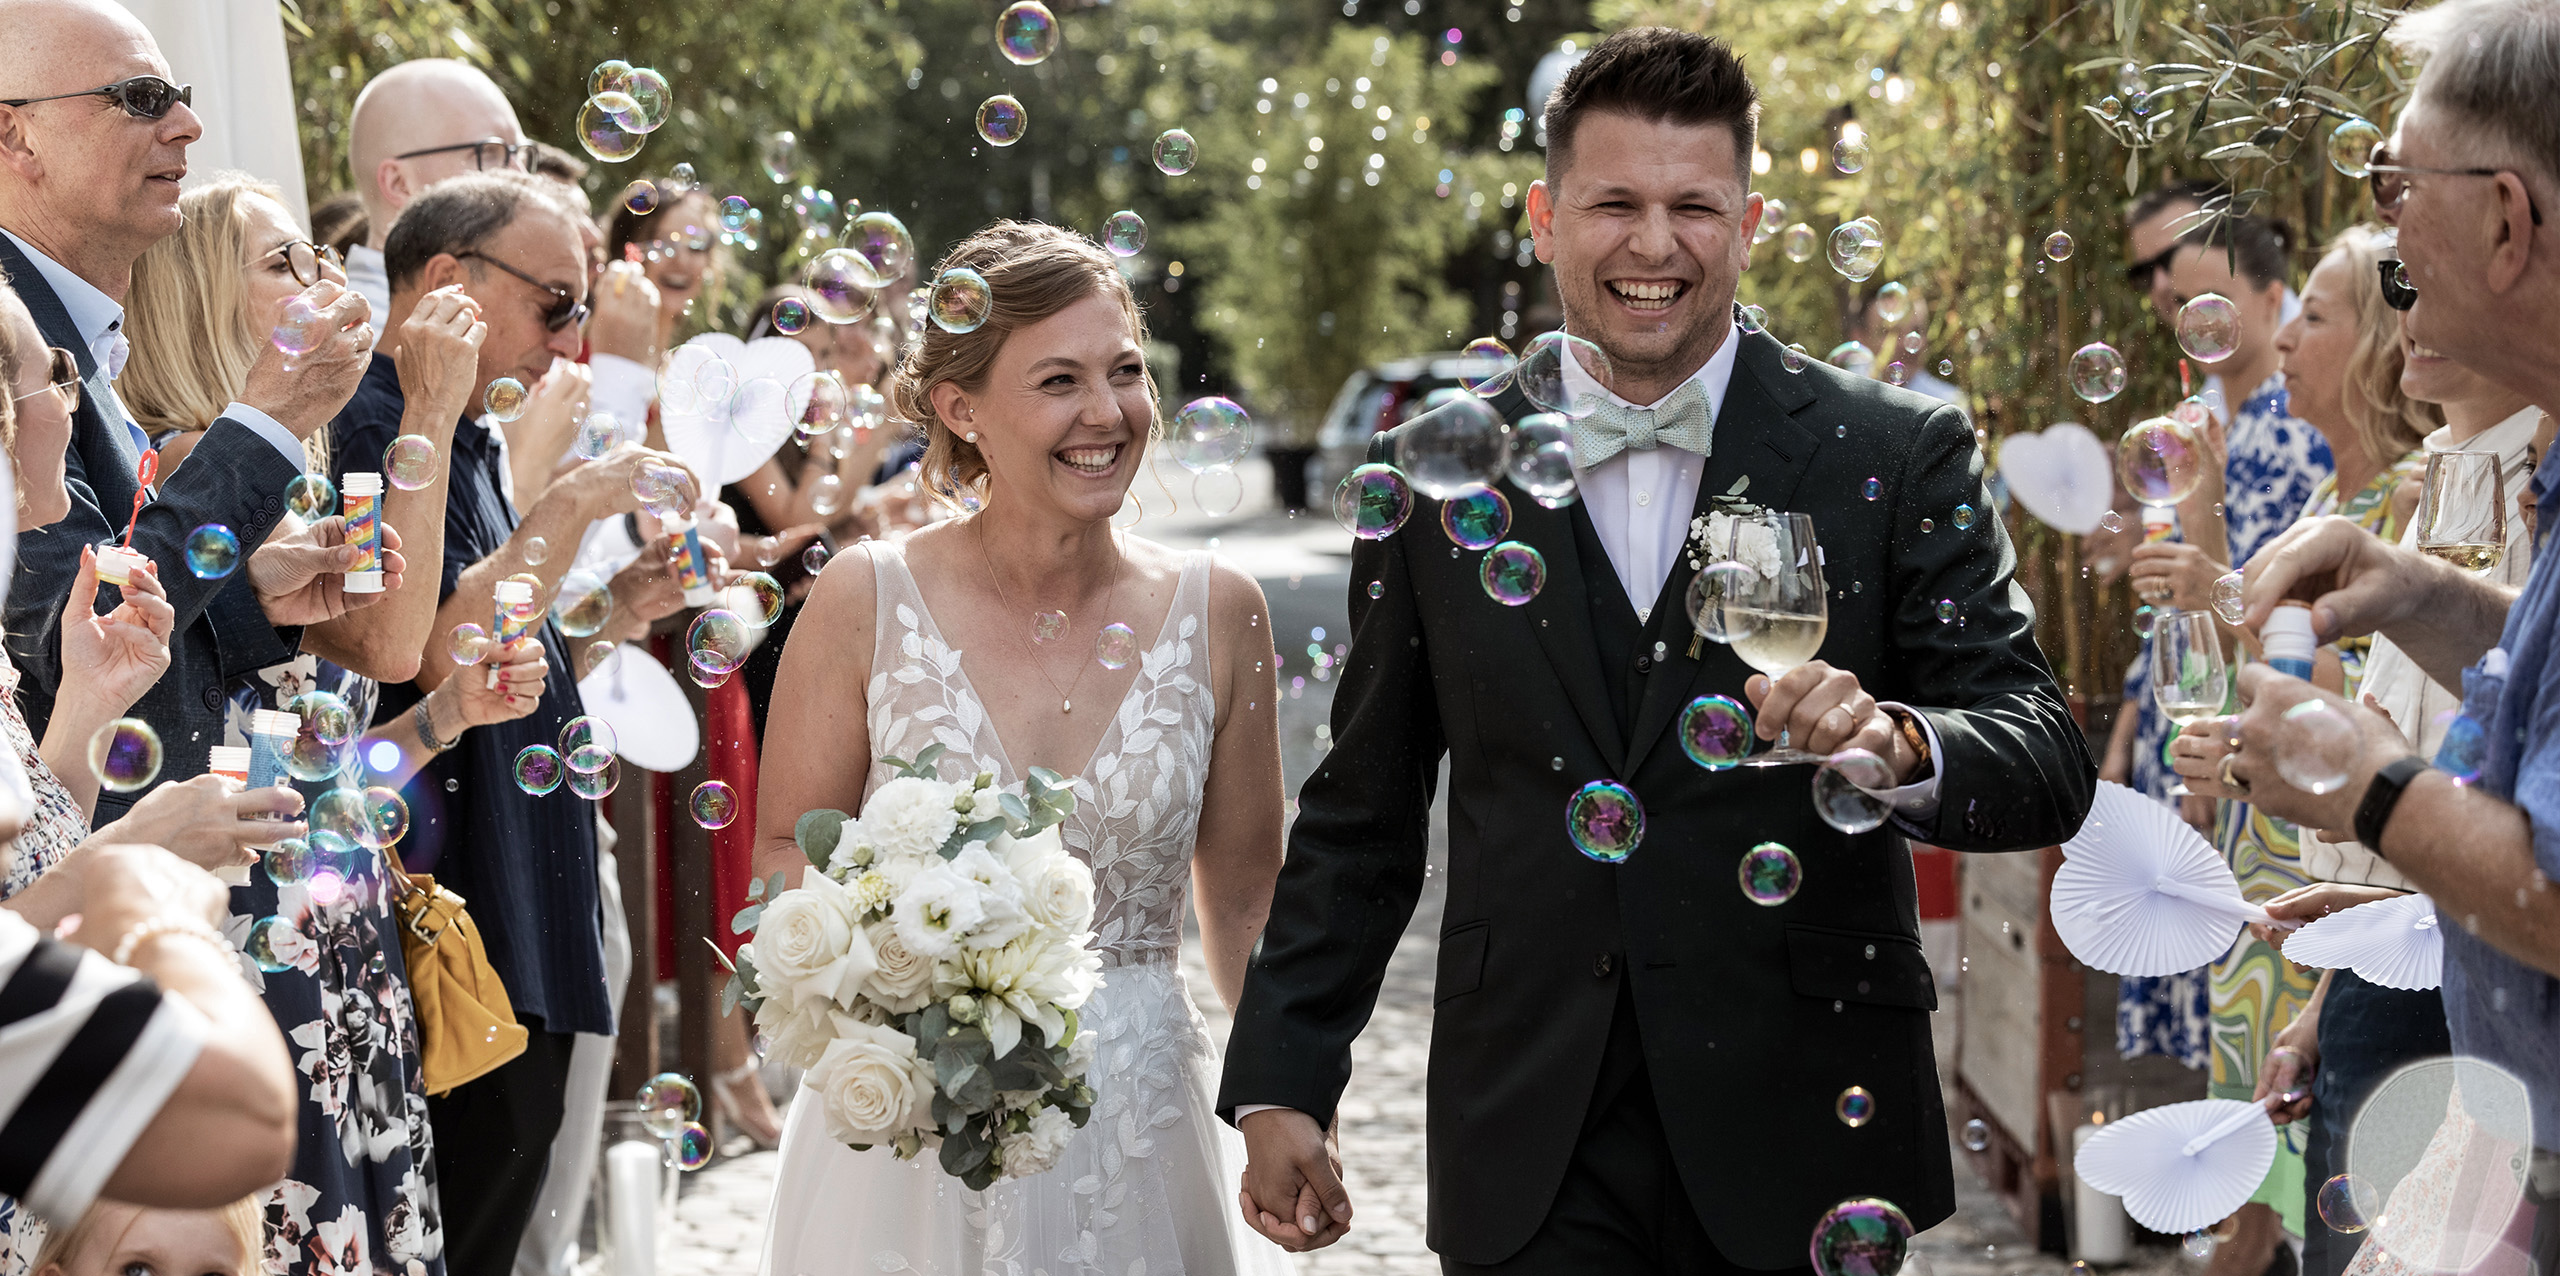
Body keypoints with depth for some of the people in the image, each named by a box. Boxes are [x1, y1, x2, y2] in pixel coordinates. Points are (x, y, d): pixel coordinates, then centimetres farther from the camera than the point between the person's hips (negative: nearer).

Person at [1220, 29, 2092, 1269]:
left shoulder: (1895, 454, -2)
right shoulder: (1432, 470, 4)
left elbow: (2048, 759, -7)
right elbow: (1360, 817, 10)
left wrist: (1899, 743, -28)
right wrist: (1280, 1085, 5)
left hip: (1796, 1144, -1)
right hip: (1527, 1155, 1)